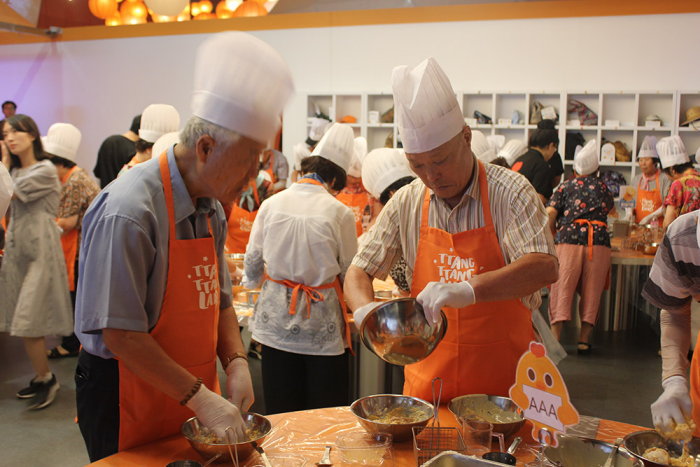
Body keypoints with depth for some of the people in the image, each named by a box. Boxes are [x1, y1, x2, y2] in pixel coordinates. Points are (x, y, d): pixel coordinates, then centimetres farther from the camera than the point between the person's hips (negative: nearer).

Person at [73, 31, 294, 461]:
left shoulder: (212, 207, 2)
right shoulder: (127, 211, -24)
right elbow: (120, 335, -24)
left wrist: (236, 363, -5)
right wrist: (200, 398, -22)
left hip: (191, 397, 8)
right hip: (129, 401, -7)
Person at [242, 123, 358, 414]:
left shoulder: (272, 204, -4)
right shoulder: (339, 212, -13)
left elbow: (252, 263, 6)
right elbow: (350, 274, -4)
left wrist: (253, 282, 28)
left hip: (276, 319, 3)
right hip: (321, 324, -3)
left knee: (280, 413, 13)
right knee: (325, 413, 10)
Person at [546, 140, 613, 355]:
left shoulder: (566, 186, 11)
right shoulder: (603, 188, 19)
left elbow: (549, 213, 0)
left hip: (569, 238, -1)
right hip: (599, 241, 2)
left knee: (562, 289, 1)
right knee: (591, 292, 8)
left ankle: (555, 339, -3)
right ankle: (584, 340, 11)